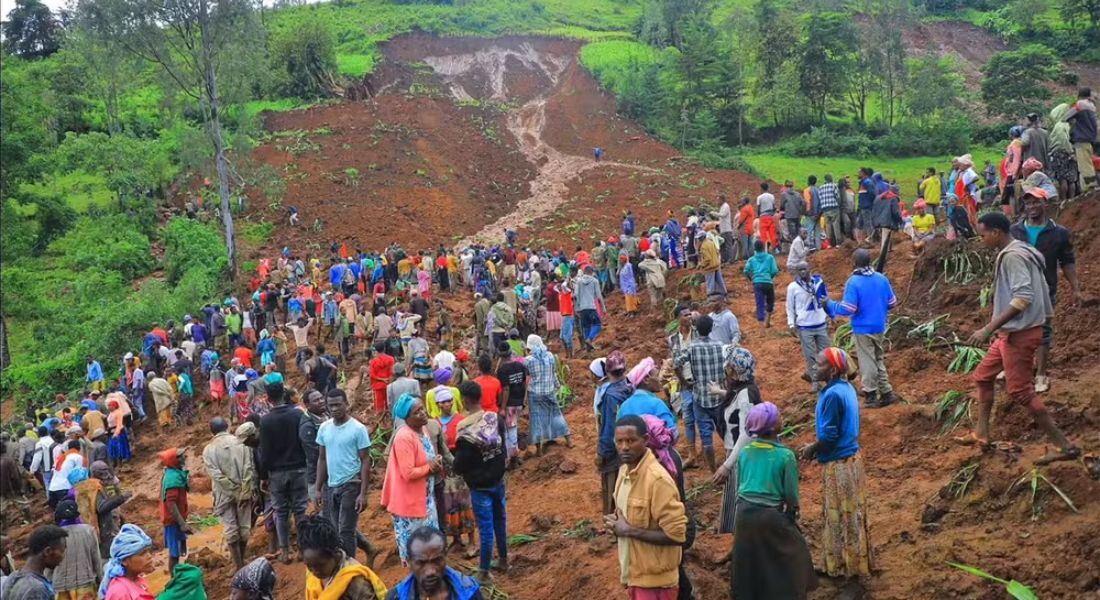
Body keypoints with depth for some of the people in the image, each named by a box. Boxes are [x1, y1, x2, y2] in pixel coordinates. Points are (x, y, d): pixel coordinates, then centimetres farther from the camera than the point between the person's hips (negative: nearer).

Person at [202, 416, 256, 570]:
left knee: (231, 530, 5)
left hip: (224, 495, -1)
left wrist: (233, 491, -10)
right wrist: (245, 491, -7)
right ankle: (241, 560, 25)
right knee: (244, 527, 13)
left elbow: (216, 474, -12)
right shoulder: (241, 443, -1)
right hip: (244, 492, 1)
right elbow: (249, 468, -8)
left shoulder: (209, 449, -3)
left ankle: (239, 566, 5)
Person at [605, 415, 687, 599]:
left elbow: (676, 534, -25)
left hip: (654, 580, -8)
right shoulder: (625, 470, 3)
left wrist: (629, 530, -20)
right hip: (634, 573, 8)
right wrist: (617, 522, -2)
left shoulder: (657, 479, -24)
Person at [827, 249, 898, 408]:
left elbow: (847, 309, -21)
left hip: (863, 329, -5)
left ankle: (871, 397, 11)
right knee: (879, 360, 19)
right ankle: (886, 393, 21)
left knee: (868, 363, 4)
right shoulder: (882, 279, -1)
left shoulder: (853, 282, -18)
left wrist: (830, 304, -5)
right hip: (880, 327, 5)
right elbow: (892, 303, 7)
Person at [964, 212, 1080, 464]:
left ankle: (1065, 446, -1)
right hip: (1012, 332, 11)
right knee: (983, 376, 17)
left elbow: (1023, 297, -28)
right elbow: (1042, 293, 16)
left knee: (1020, 391, -6)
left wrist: (989, 328, -29)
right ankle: (981, 434, 23)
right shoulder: (1020, 252, 12)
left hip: (1020, 333, -11)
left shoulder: (1012, 256, -19)